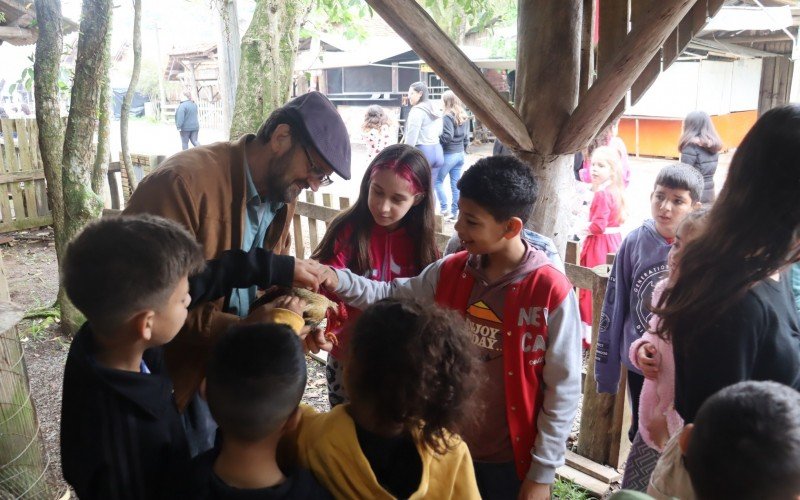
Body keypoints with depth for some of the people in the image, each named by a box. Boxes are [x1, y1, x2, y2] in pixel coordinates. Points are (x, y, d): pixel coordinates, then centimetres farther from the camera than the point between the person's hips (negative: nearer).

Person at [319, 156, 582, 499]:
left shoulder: (552, 293, -20)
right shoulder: (450, 272, -5)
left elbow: (564, 388, -15)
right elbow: (391, 296, 4)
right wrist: (337, 280, -15)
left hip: (512, 459, -4)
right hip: (451, 446, 5)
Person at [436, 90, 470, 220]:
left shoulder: (448, 116, -15)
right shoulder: (464, 116, 10)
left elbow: (447, 137, -22)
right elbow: (466, 136, 14)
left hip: (449, 154, -8)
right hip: (460, 154, 8)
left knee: (437, 181, 4)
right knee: (456, 184, 10)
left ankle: (445, 209, -2)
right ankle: (454, 212, 14)